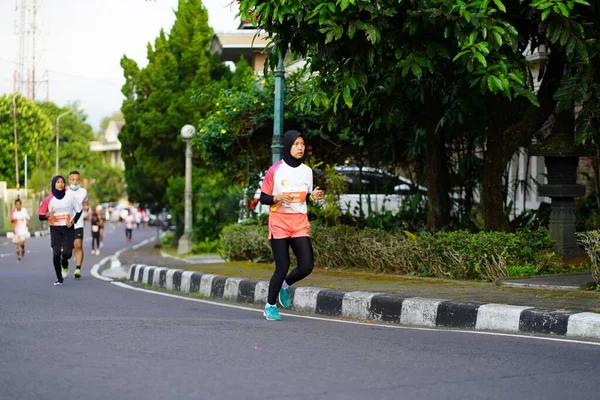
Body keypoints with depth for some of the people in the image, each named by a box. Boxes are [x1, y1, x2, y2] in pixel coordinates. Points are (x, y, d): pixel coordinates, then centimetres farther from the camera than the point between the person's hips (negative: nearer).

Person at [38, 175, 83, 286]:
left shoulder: (70, 195, -2)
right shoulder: (49, 199, -4)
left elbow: (79, 210, 8)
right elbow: (41, 216, 1)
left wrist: (73, 221, -8)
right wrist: (47, 215, -21)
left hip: (68, 228, 0)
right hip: (55, 229, 0)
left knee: (67, 253, -11)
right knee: (56, 254, -9)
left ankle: (64, 260, 28)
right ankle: (59, 278, 6)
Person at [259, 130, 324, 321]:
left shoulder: (307, 171, 8)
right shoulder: (275, 170, -6)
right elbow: (263, 198, -2)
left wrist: (313, 196, -4)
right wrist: (278, 198, -21)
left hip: (300, 223, 4)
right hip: (279, 223, -4)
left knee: (307, 266, -9)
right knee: (282, 267, -6)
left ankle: (285, 285, 23)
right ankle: (270, 305, 15)